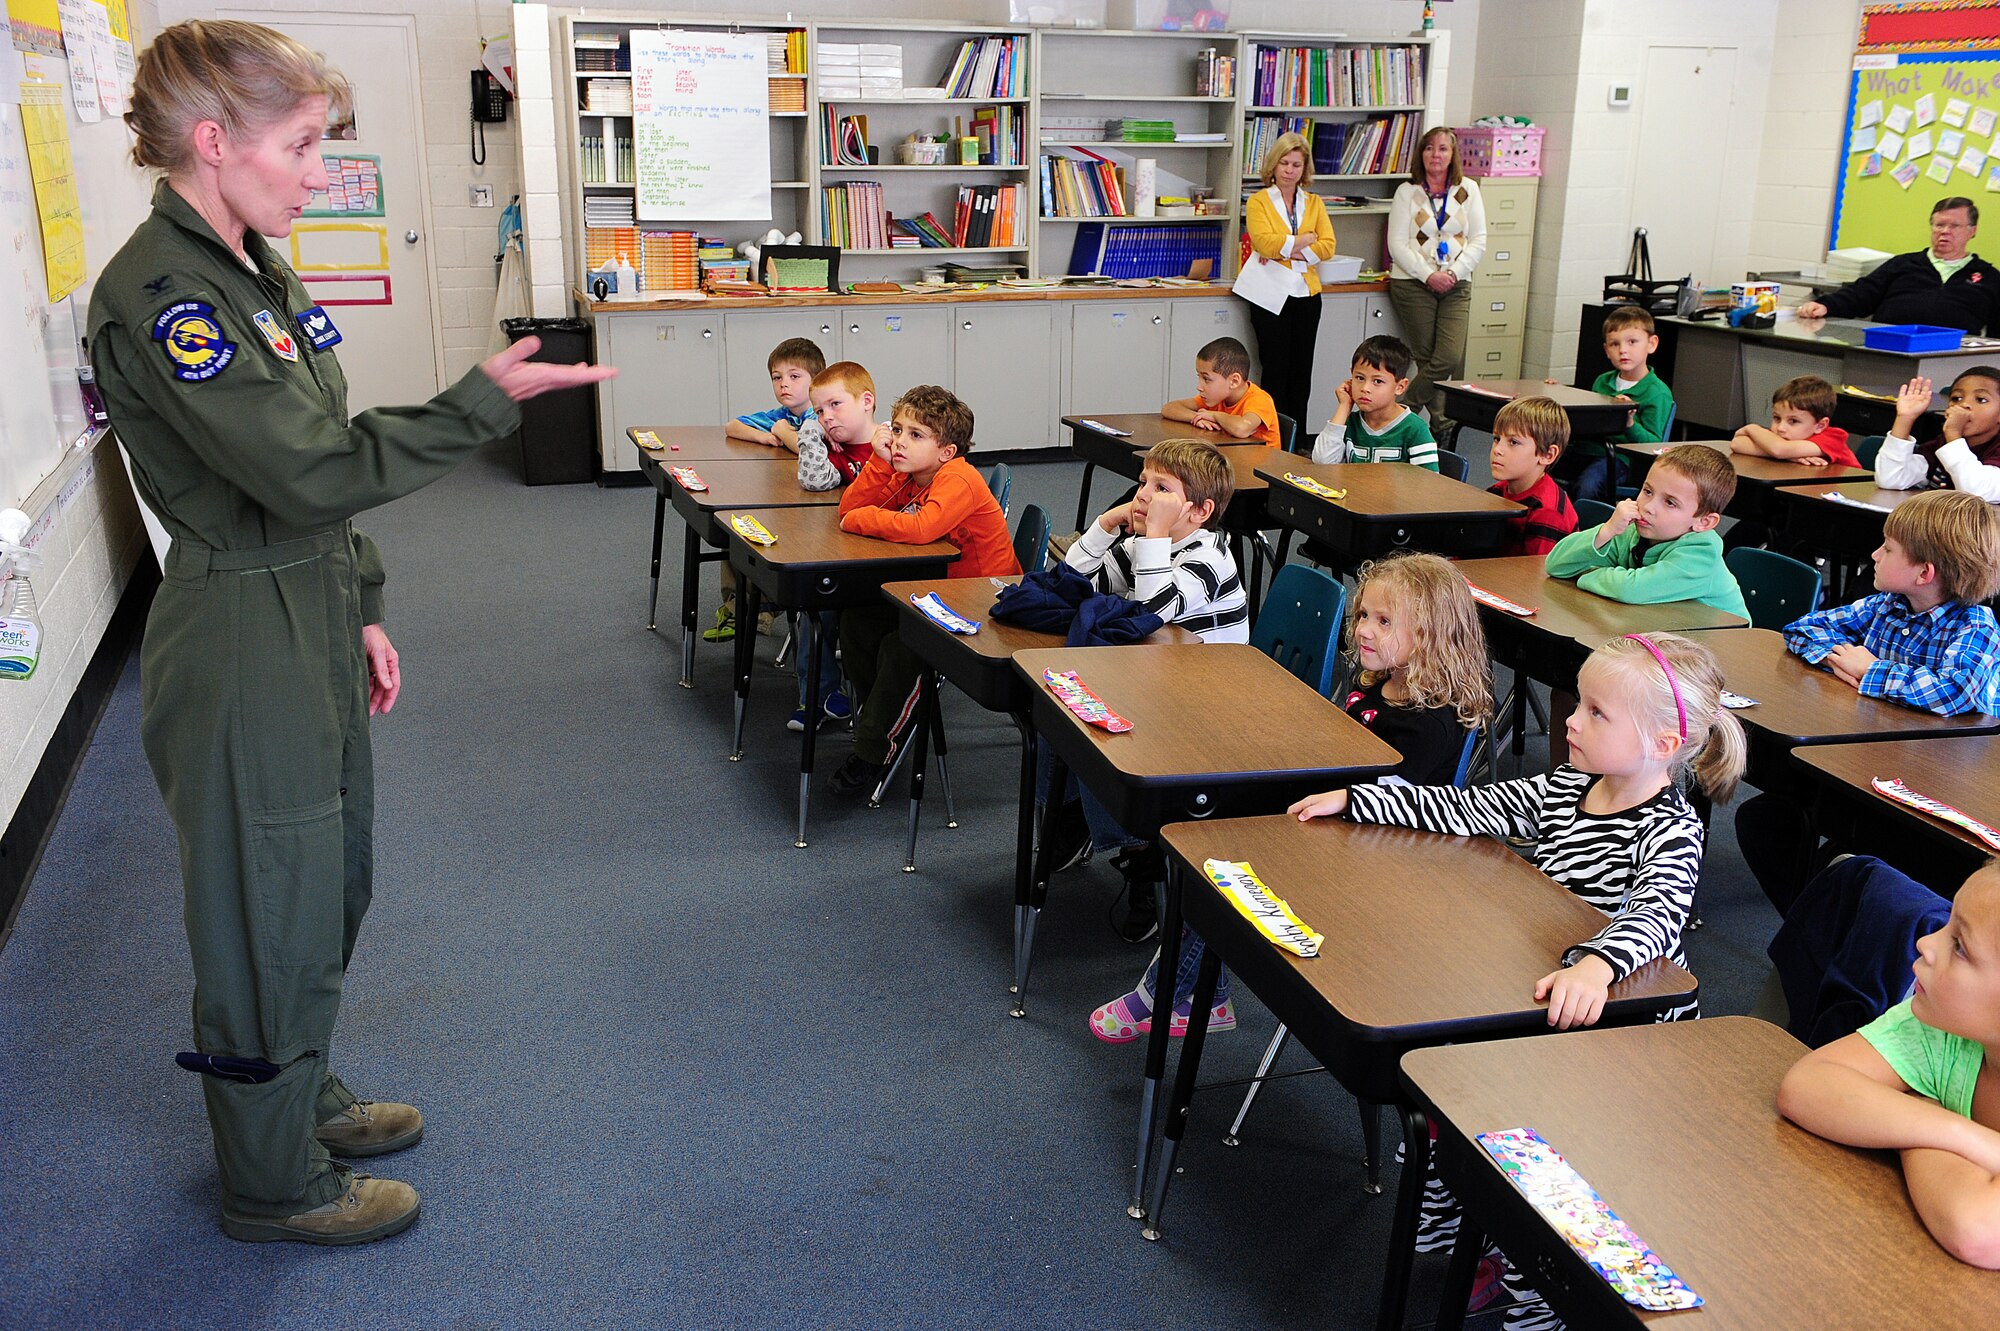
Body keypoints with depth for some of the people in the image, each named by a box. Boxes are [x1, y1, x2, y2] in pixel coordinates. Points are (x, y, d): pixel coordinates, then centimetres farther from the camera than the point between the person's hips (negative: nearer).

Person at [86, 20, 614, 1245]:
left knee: (331, 886, 22)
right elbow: (312, 470, -26)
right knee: (272, 916, 5)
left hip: (309, 626, 10)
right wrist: (486, 401, -21)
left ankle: (303, 1098, 44)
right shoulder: (159, 296, -21)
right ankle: (274, 1185, 25)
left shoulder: (254, 273, 10)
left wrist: (360, 614, 17)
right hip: (242, 650, -10)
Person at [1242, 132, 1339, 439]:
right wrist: (1304, 240, -7)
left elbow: (1328, 246, -2)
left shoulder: (1314, 203, 12)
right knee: (1275, 373, -2)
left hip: (1307, 295, 4)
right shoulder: (1258, 201, 1)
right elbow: (1265, 242, -16)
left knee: (1301, 373, 7)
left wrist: (1285, 251, -12)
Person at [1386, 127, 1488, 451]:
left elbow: (1478, 241, 6)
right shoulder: (1407, 192, 3)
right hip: (1413, 283, -2)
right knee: (1429, 359, -4)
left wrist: (1454, 272, -10)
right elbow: (1397, 244, -4)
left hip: (1456, 285, 2)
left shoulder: (1468, 190, 9)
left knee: (1450, 358, -9)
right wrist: (1428, 275, -15)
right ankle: (1443, 425, 8)